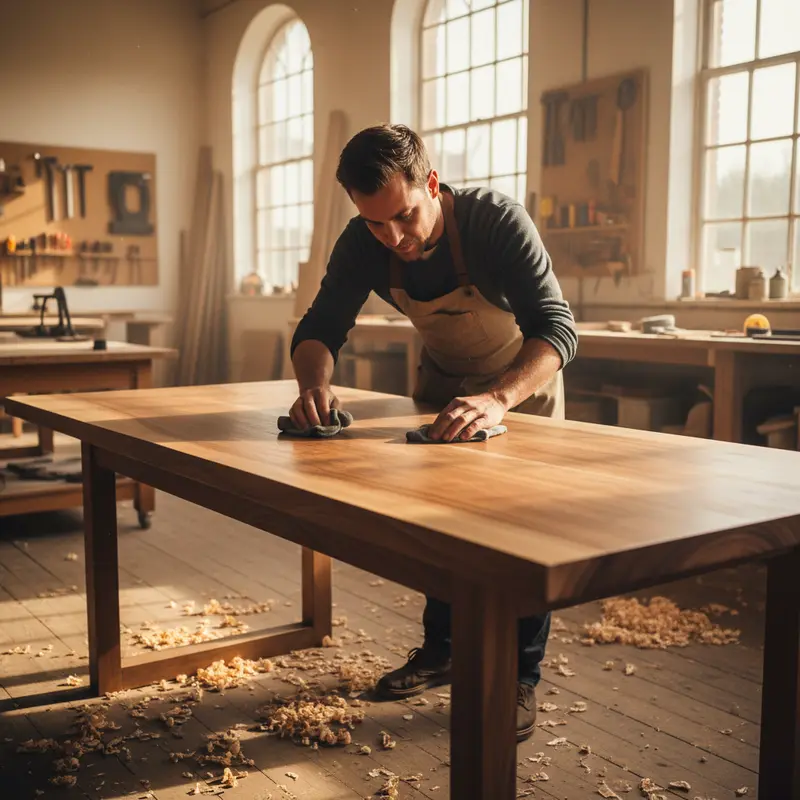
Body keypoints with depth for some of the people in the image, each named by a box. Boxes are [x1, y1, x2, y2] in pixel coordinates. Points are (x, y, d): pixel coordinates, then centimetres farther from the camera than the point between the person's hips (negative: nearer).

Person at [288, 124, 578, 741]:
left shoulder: (496, 221, -36)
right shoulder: (363, 244, -24)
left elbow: (557, 328, -42)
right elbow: (320, 328, -20)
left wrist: (498, 398, -61)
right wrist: (315, 383, -43)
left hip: (522, 378, -4)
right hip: (442, 378, 4)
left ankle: (521, 677, 10)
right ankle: (442, 651, 28)